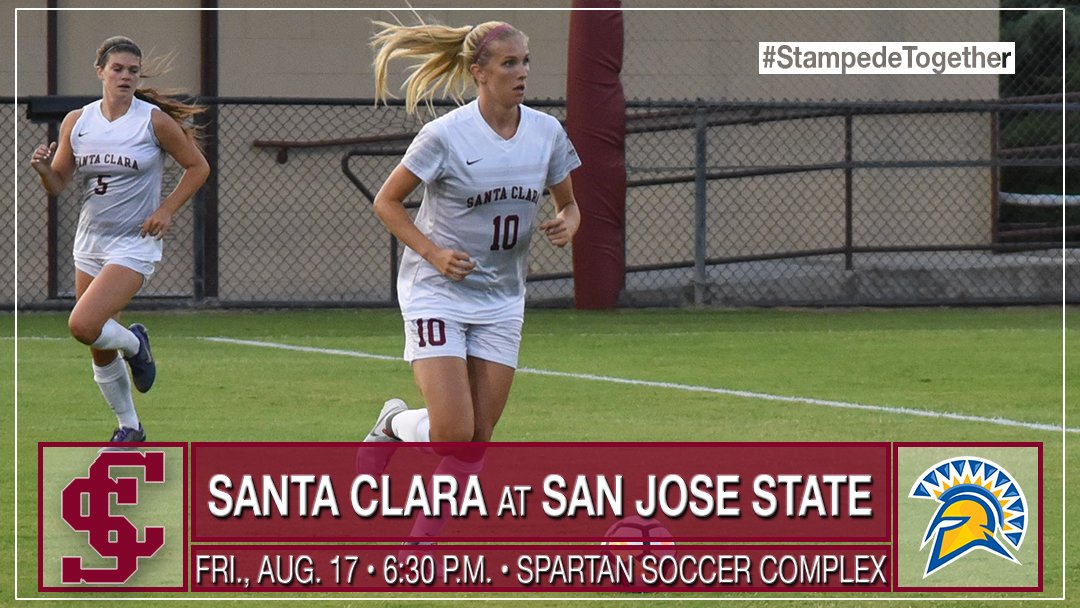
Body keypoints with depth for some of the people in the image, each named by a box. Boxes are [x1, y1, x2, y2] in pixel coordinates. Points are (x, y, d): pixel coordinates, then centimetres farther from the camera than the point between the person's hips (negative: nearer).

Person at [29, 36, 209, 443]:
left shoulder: (155, 121, -10)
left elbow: (198, 167, -1)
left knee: (83, 325, -23)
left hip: (135, 243, -5)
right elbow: (58, 184, 6)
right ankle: (129, 428, 27)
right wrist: (43, 169, -16)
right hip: (90, 242, 5)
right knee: (100, 352, 9)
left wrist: (167, 210, -11)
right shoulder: (76, 122, 1)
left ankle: (134, 344, 9)